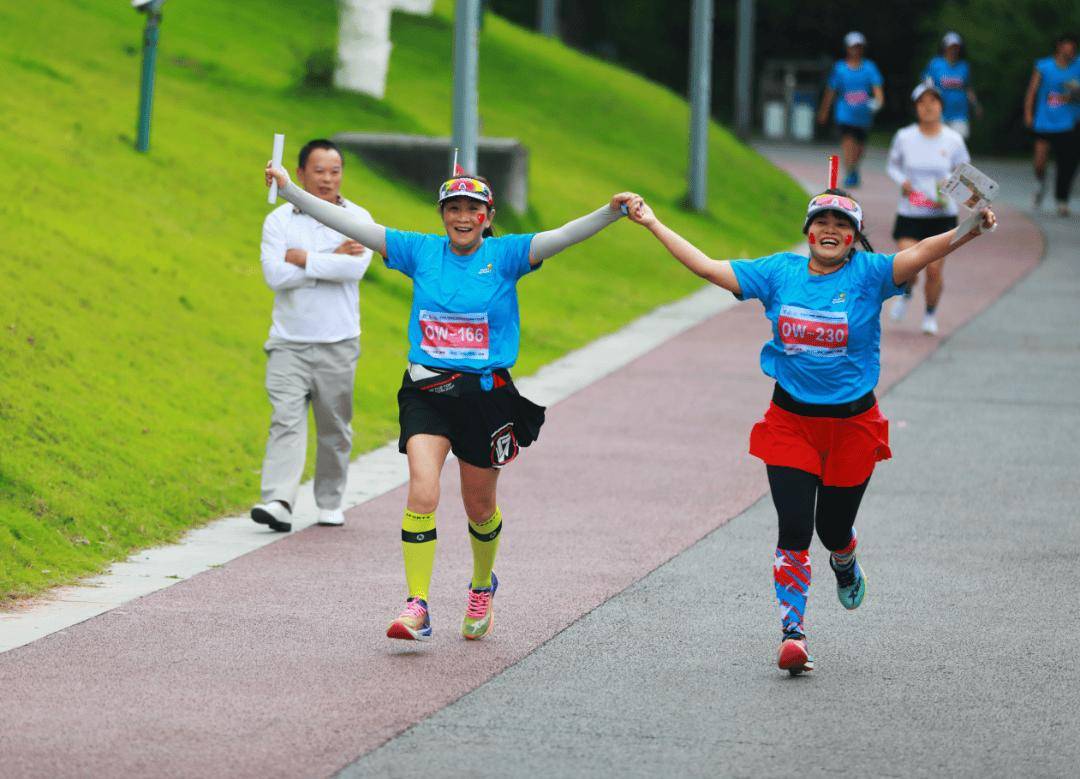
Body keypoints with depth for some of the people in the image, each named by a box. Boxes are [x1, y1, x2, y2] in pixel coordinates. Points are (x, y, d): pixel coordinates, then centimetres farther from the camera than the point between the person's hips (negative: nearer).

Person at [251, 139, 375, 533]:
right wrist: (332, 260, -12)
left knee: (335, 427, 8)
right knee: (286, 421, -12)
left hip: (338, 343, 1)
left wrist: (301, 258, -13)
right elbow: (275, 275, -12)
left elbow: (355, 267, -16)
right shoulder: (279, 220, 2)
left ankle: (330, 502, 22)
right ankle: (278, 503, -22)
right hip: (289, 343, -1)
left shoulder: (357, 219, 3)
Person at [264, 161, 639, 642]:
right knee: (422, 493, -18)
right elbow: (348, 225, 0)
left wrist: (612, 211, -32)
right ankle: (417, 607, -18)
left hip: (486, 395, 0)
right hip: (427, 392, 0)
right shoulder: (421, 252, 2)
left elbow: (563, 237, -16)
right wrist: (288, 190, -6)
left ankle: (482, 586, 42)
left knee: (479, 506, 13)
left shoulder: (505, 255, -2)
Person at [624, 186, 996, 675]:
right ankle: (793, 633, -1)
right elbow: (707, 268, 2)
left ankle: (845, 566, 49)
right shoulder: (780, 273, -1)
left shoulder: (868, 274, -8)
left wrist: (970, 231, -43)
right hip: (790, 421, 1)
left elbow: (921, 254, -25)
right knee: (794, 528, -9)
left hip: (853, 423, -1)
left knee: (833, 529, 11)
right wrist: (652, 224, 1)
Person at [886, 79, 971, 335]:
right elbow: (892, 166, 11)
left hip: (942, 216, 0)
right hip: (909, 215, 0)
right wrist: (902, 182, -9)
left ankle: (930, 315, 23)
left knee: (935, 270, -1)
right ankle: (905, 294, 23)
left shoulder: (953, 140, -4)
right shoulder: (904, 137, -4)